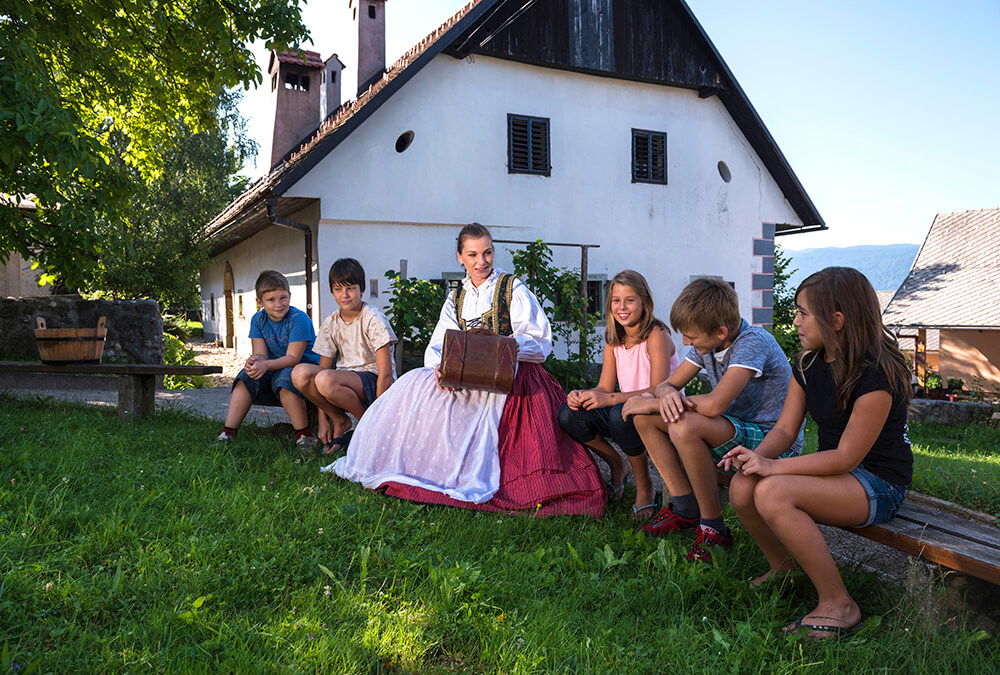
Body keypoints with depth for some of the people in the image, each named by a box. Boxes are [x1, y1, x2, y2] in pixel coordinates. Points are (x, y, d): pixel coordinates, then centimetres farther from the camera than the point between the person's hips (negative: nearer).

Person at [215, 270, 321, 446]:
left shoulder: (298, 319, -16)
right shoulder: (258, 320, 2)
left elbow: (293, 358, -22)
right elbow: (261, 353, -5)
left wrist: (265, 365, -37)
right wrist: (254, 361, -30)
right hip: (274, 370, 6)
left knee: (283, 377, -35)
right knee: (246, 377, -18)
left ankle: (304, 433, -28)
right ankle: (228, 432, -17)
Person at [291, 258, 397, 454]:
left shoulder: (373, 319, -11)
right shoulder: (331, 323, 5)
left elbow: (386, 373, -15)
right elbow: (323, 367, 5)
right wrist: (323, 421, -1)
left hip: (372, 381, -6)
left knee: (326, 379, -33)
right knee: (300, 373, -21)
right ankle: (340, 421, -2)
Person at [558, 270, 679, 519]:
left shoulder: (656, 335, -15)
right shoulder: (613, 339, 6)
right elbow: (604, 387, 1)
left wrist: (612, 399, -35)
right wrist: (581, 395, -21)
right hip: (628, 411, 6)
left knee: (622, 413, -37)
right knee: (568, 415, -13)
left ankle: (644, 484, -12)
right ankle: (617, 466, 9)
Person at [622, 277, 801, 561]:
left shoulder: (753, 341, -23)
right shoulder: (706, 343, 2)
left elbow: (714, 404, -34)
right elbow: (667, 384, 5)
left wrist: (655, 403, -21)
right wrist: (667, 394, -21)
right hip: (732, 429, 9)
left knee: (684, 427, -33)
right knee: (645, 417, -3)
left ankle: (713, 528, -16)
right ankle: (685, 508, 2)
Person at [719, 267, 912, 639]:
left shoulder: (876, 373, -21)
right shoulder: (808, 364, 5)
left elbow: (847, 456, -23)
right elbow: (785, 429, 3)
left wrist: (774, 466, -25)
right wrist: (757, 455, -19)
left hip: (878, 483, -7)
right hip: (832, 469, 8)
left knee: (772, 493, -31)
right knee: (742, 487, -16)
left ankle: (838, 604, -15)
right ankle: (782, 568, 11)